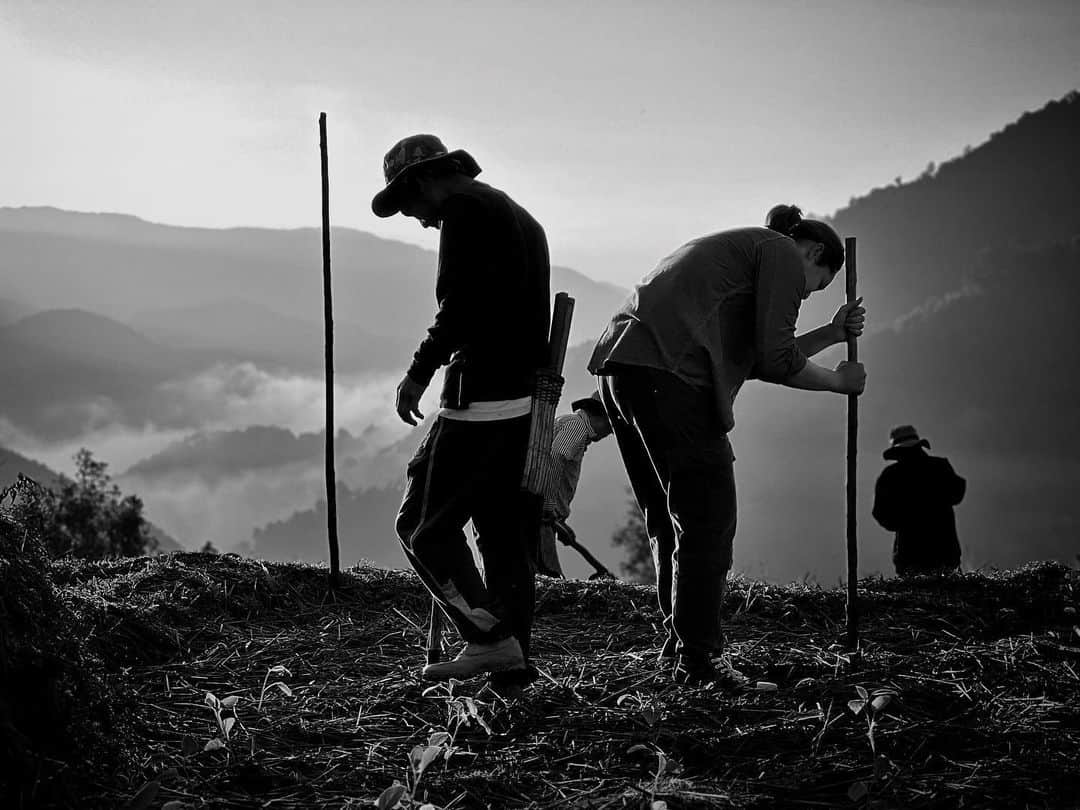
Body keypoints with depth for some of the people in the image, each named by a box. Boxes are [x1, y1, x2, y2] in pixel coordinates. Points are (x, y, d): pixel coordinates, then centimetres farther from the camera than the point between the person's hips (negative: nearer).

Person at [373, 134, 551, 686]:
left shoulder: (464, 208, -6)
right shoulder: (521, 219, 23)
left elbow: (460, 303, -18)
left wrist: (420, 372, -14)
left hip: (482, 399, -9)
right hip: (529, 399, 9)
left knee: (425, 525, -3)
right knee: (506, 529, 11)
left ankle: (488, 638, -9)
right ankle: (514, 656, 10)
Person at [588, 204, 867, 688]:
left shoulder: (737, 248, 34)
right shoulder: (784, 254, 6)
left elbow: (758, 358, 33)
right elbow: (776, 361, -4)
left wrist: (831, 334, 38)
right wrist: (838, 381, 11)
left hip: (619, 366, 10)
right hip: (667, 373, -10)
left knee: (670, 521, 17)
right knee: (708, 521, -4)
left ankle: (679, 643, 23)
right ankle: (697, 658, -3)